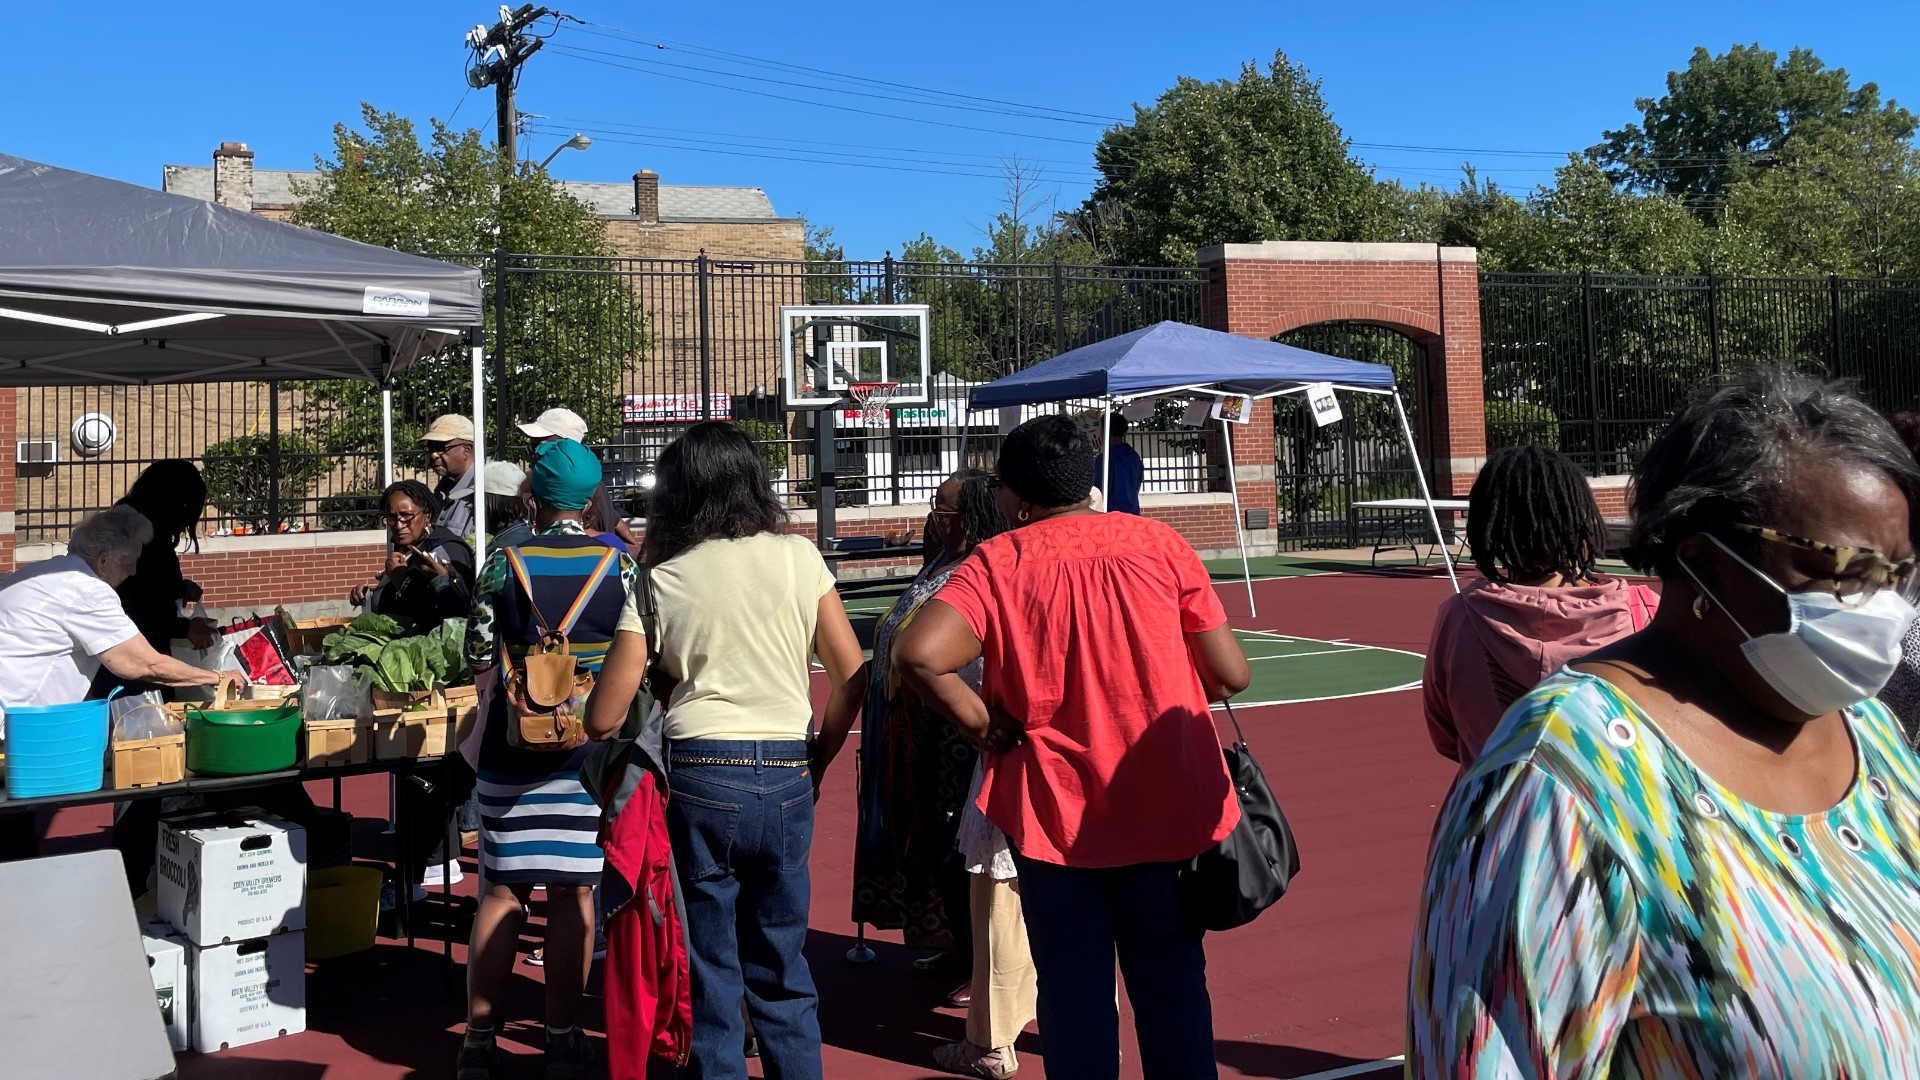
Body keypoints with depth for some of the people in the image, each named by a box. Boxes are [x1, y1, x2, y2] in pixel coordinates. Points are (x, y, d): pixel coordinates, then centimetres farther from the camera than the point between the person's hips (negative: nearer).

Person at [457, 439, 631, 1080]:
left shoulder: (504, 563, -3)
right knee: (573, 893, 6)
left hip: (512, 747, 0)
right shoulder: (620, 563, -3)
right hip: (591, 748, 0)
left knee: (503, 889, 9)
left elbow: (480, 660, 1)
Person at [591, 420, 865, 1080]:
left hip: (699, 776, -2)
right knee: (780, 963, 16)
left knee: (710, 969, 10)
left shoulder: (661, 578, -1)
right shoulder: (798, 556, 3)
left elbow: (607, 713, -3)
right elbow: (852, 675, 2)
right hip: (787, 777, 2)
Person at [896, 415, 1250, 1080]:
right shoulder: (1159, 544, -3)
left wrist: (985, 725, -9)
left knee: (1075, 995, 12)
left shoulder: (999, 562, -8)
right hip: (1166, 807, 2)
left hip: (1056, 816, -1)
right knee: (1172, 985, 16)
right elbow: (1230, 675, -3)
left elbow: (918, 655, -24)